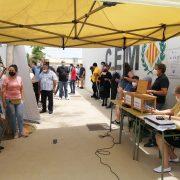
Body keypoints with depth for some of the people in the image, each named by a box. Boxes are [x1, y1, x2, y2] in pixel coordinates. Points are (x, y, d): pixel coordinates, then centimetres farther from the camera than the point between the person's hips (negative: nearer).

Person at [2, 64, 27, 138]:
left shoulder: (19, 78, 3)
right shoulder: (6, 79, -8)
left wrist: (22, 99, 7)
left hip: (18, 100, 3)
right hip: (9, 101, -3)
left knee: (20, 115, 3)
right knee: (12, 117, 6)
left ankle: (21, 131, 13)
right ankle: (14, 132, 19)